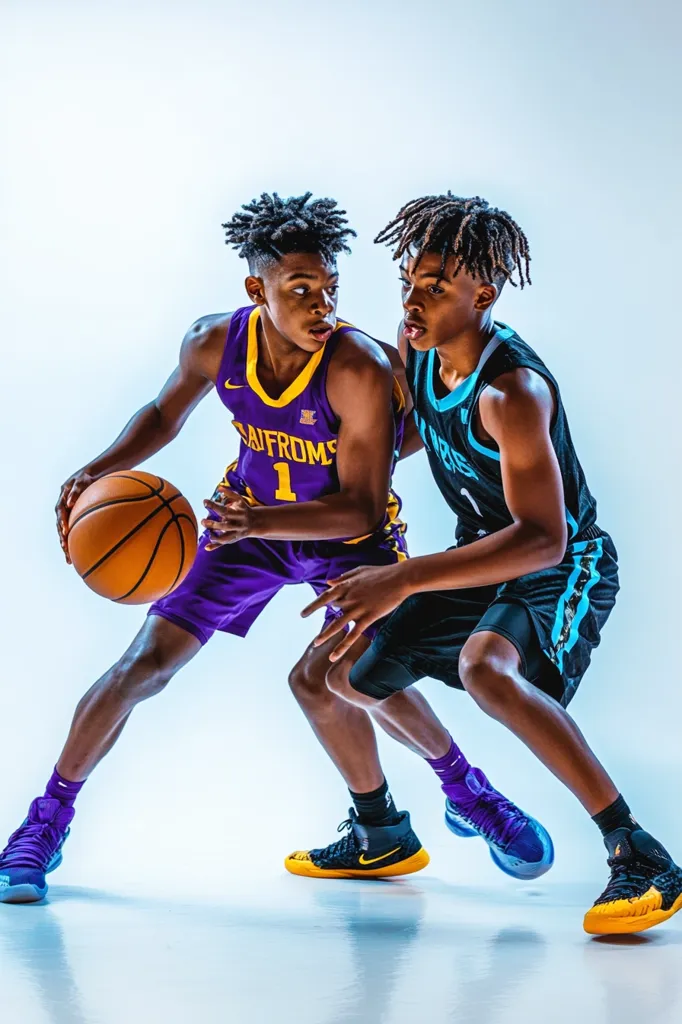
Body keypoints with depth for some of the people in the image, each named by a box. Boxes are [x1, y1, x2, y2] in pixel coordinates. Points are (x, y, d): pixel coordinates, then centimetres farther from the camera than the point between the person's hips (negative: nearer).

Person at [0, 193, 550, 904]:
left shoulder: (360, 370, -31)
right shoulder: (215, 343, -18)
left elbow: (361, 509, -29)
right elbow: (164, 414, 4)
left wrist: (259, 520, -44)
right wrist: (97, 471, -12)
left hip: (348, 534, -3)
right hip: (250, 515, 3)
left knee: (319, 678, -22)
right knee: (145, 662, -3)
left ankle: (384, 832, 6)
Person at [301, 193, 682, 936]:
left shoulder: (511, 391, -32)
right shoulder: (416, 344, -7)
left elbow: (543, 539, -39)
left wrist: (405, 579, -45)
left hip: (563, 566, -9)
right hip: (481, 555, 9)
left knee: (486, 668, -39)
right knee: (351, 673, 16)